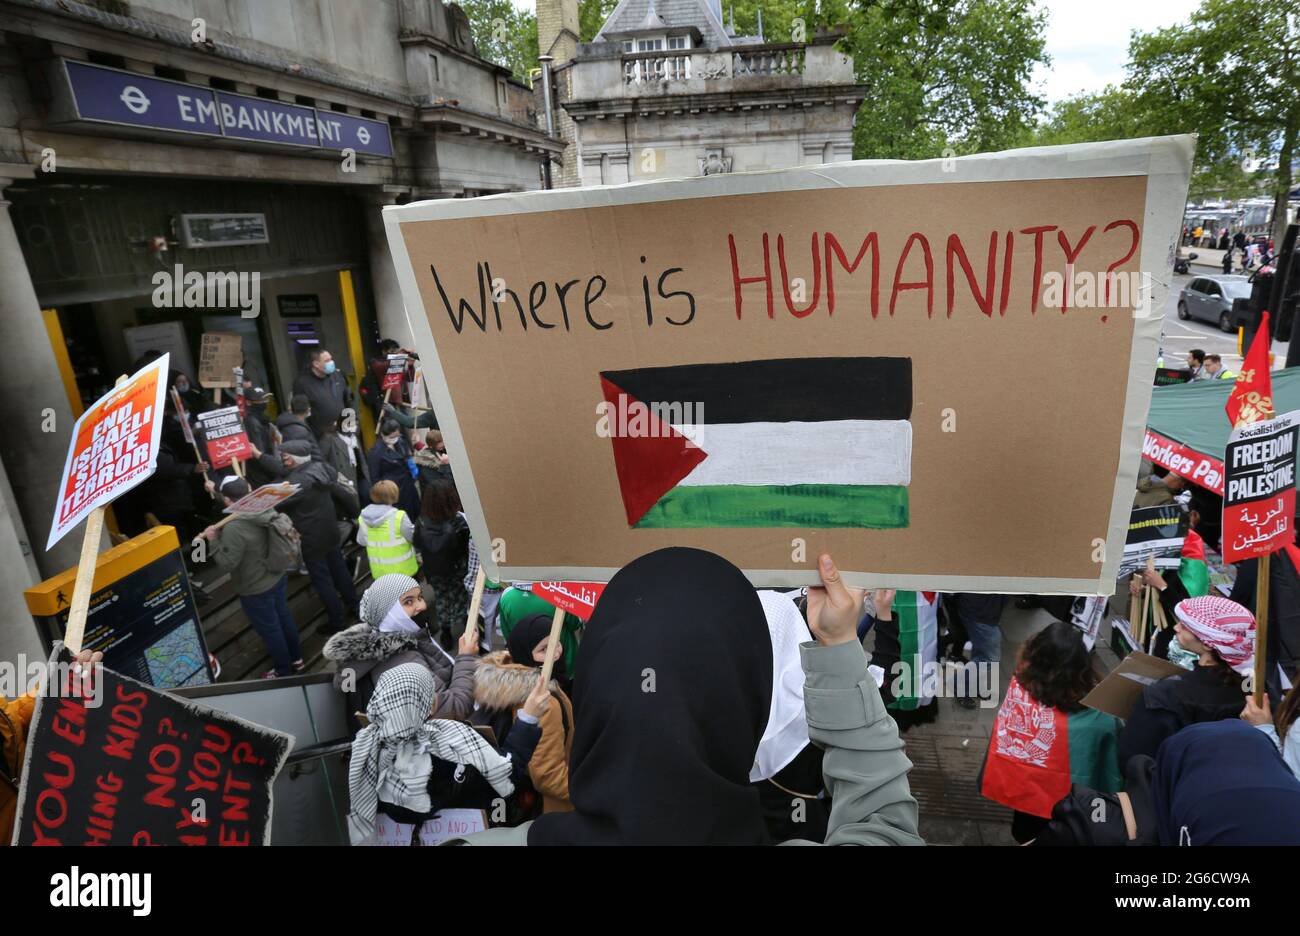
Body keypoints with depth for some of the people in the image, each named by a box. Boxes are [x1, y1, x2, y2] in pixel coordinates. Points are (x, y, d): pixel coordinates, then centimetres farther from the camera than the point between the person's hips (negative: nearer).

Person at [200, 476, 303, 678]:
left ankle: (284, 672, 30)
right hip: (278, 577, 7)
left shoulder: (233, 527, -32)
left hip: (256, 589, -7)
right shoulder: (265, 509, -10)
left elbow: (226, 564, -26)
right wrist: (218, 488, 22)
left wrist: (214, 540, -15)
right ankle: (296, 660, 42)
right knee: (284, 618, 24)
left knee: (270, 630, 12)